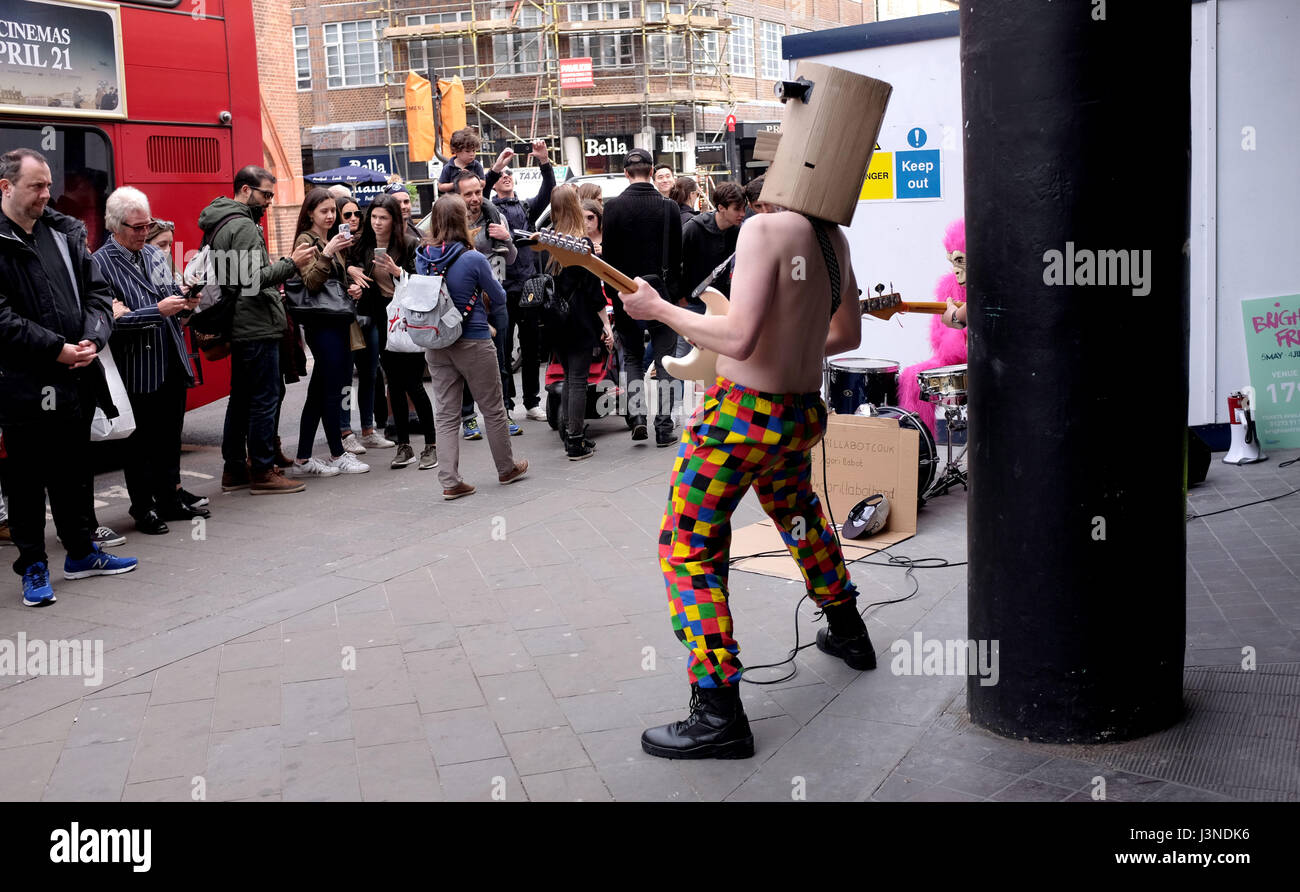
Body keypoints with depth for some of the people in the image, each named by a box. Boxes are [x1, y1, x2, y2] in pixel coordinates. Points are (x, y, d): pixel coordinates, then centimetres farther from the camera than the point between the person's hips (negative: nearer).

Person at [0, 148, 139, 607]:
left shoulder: (65, 232, 9)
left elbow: (97, 292, 9)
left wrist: (93, 338, -8)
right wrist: (56, 349, -18)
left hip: (76, 379, 5)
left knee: (72, 473, 18)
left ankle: (81, 553, 32)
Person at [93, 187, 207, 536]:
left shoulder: (156, 255, 11)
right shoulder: (100, 264, -10)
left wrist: (186, 301, 0)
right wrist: (157, 311, -22)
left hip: (172, 364, 7)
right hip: (137, 370, -6)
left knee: (170, 438, 14)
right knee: (141, 442, 3)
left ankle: (170, 500, 25)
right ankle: (144, 509, 12)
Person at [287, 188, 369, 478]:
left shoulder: (334, 240, 18)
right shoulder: (306, 240, -6)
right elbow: (311, 282, -18)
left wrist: (354, 288, 9)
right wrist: (326, 253, -28)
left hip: (339, 320, 8)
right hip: (320, 322, -8)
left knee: (319, 392, 7)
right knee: (331, 389, -5)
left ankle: (303, 460, 9)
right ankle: (337, 455, 4)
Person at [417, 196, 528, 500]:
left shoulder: (422, 257, -2)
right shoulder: (473, 259, -16)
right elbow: (499, 296, -3)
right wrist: (482, 287, 18)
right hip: (472, 343, -4)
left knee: (445, 412, 8)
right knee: (493, 409, 12)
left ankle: (449, 481, 6)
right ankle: (506, 469, 27)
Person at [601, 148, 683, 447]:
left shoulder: (613, 207, -5)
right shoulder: (668, 207, -3)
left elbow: (607, 255, -4)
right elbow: (677, 256, 1)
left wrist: (612, 293, 6)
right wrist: (677, 293, 10)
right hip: (661, 293, 0)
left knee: (632, 358, 14)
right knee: (665, 360, 5)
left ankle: (637, 416, 1)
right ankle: (663, 426, 1)